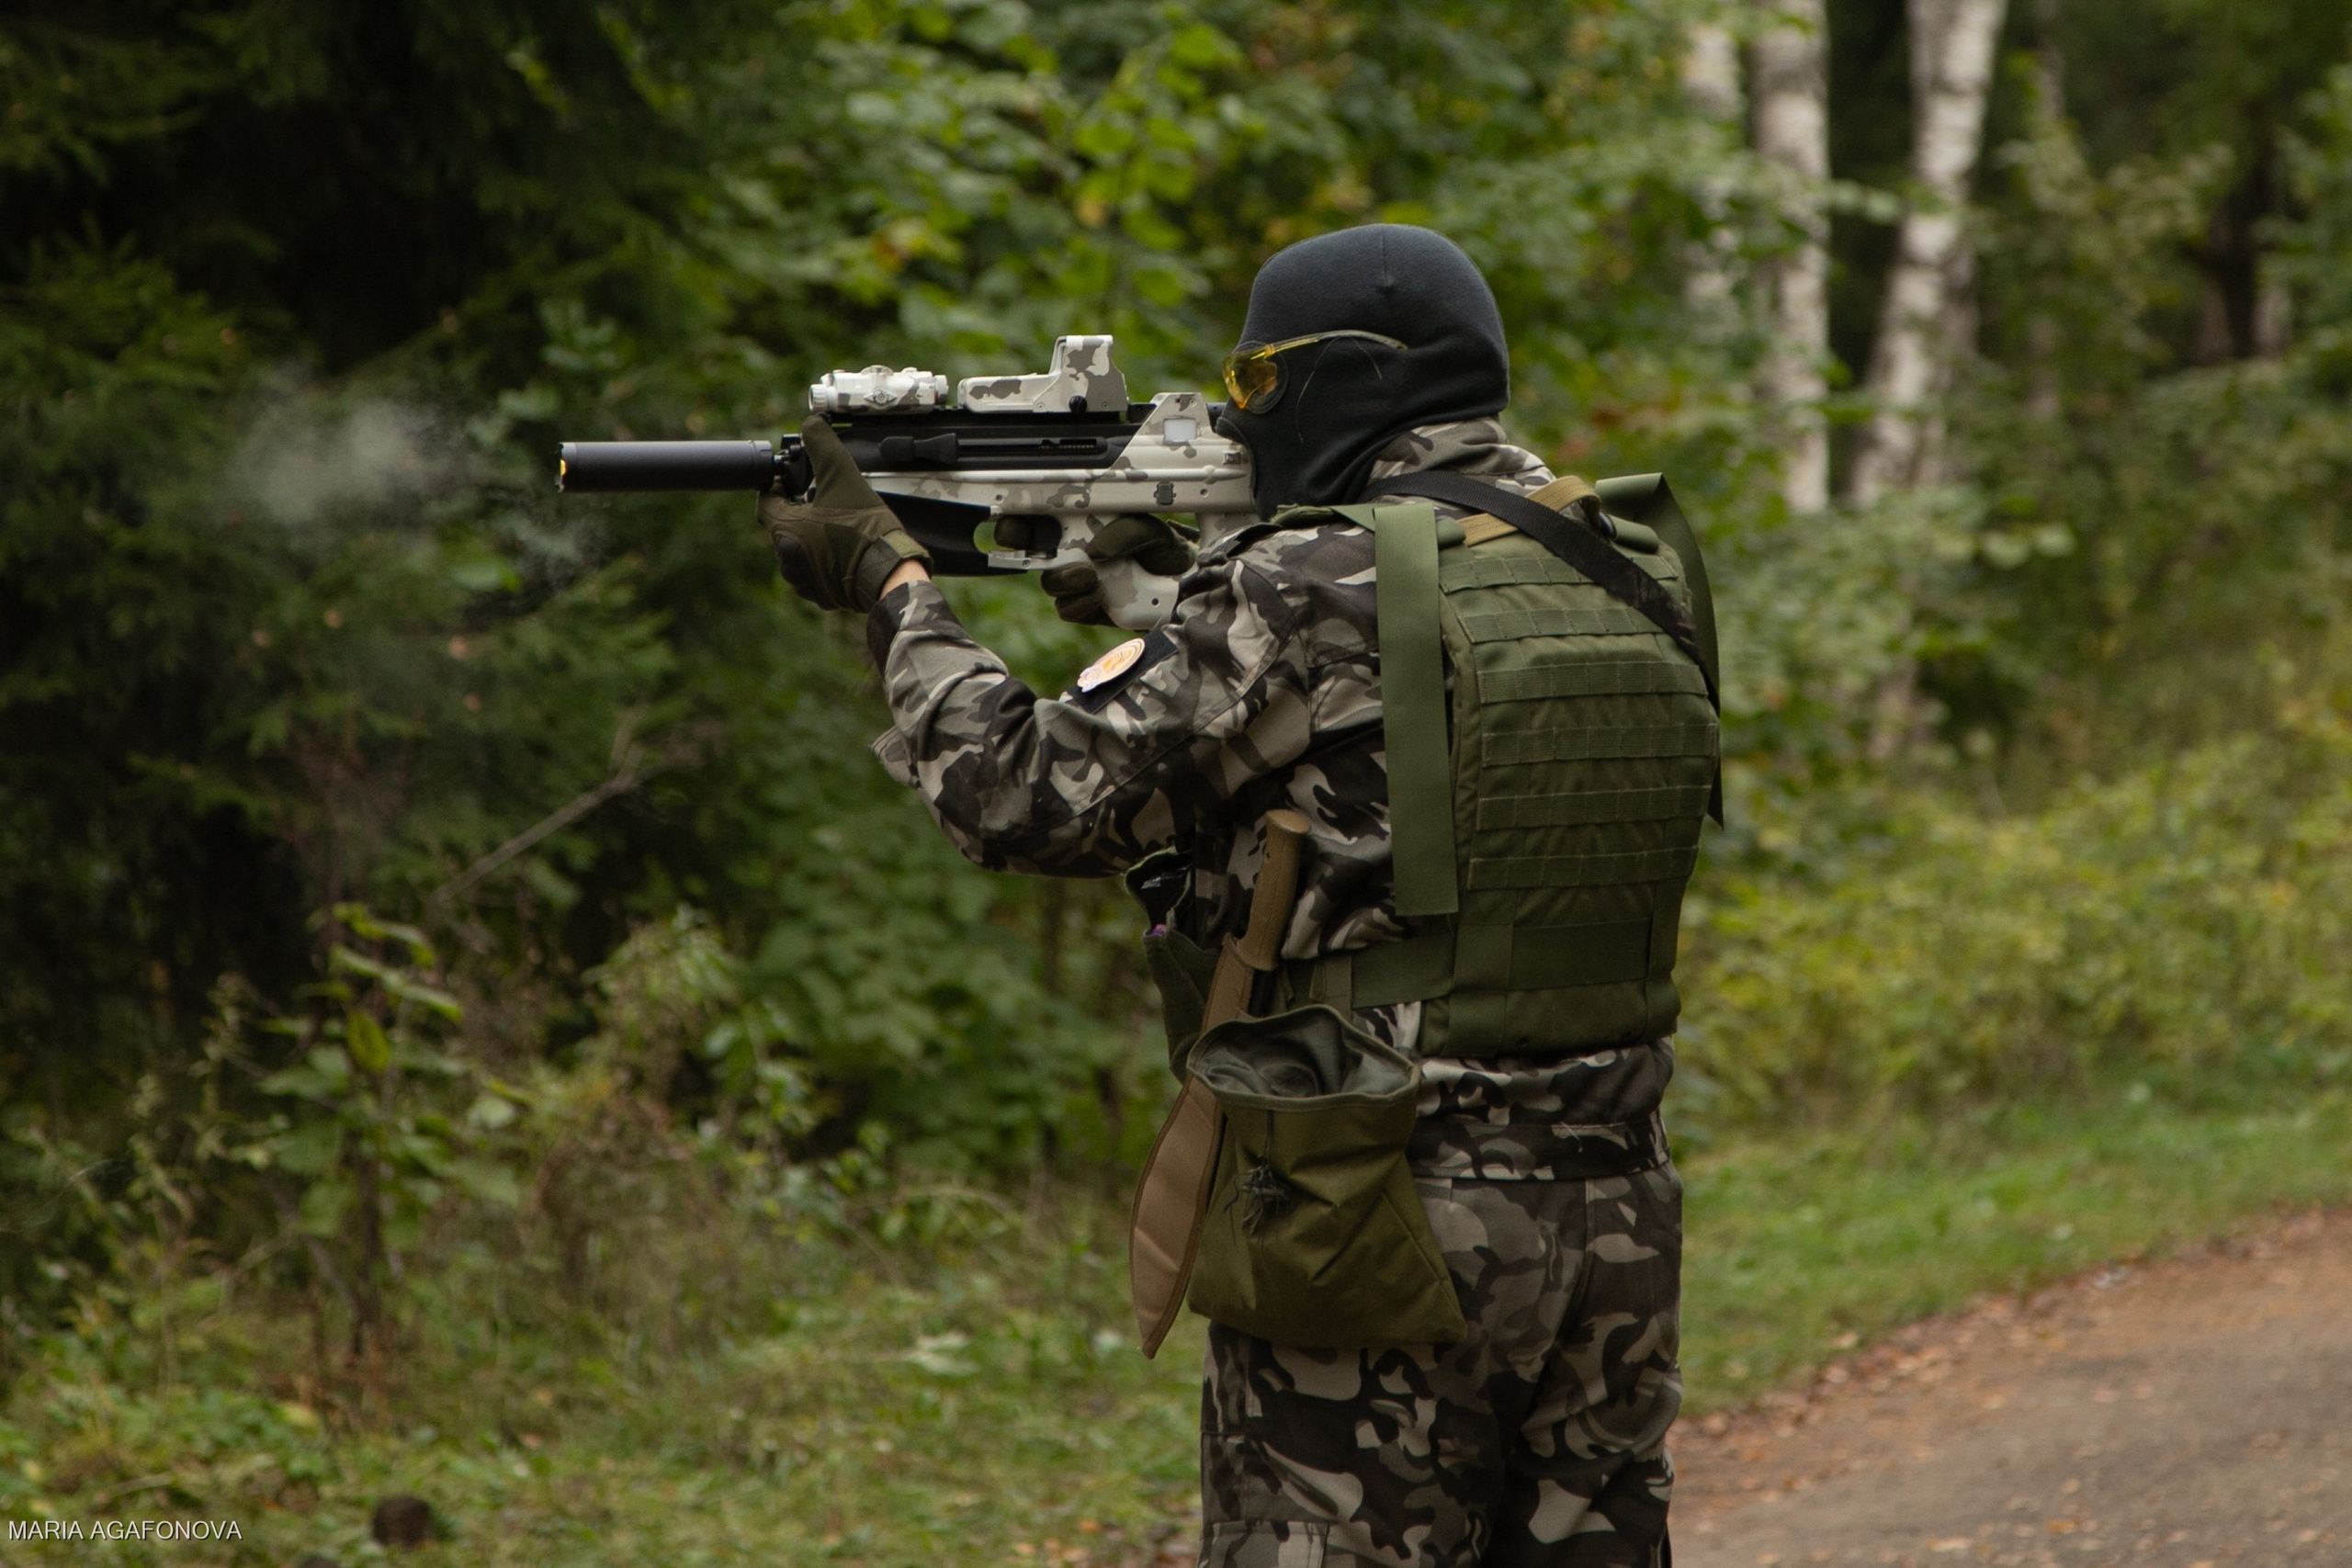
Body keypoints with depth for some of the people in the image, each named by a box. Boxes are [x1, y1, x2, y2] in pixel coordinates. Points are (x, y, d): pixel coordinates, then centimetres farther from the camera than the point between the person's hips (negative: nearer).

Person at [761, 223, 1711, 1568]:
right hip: (1619, 1222, 6)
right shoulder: (1631, 574, 8)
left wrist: (891, 582, 4)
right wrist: (1190, 598, 19)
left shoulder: (1309, 593, -13)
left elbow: (1035, 795, -9)